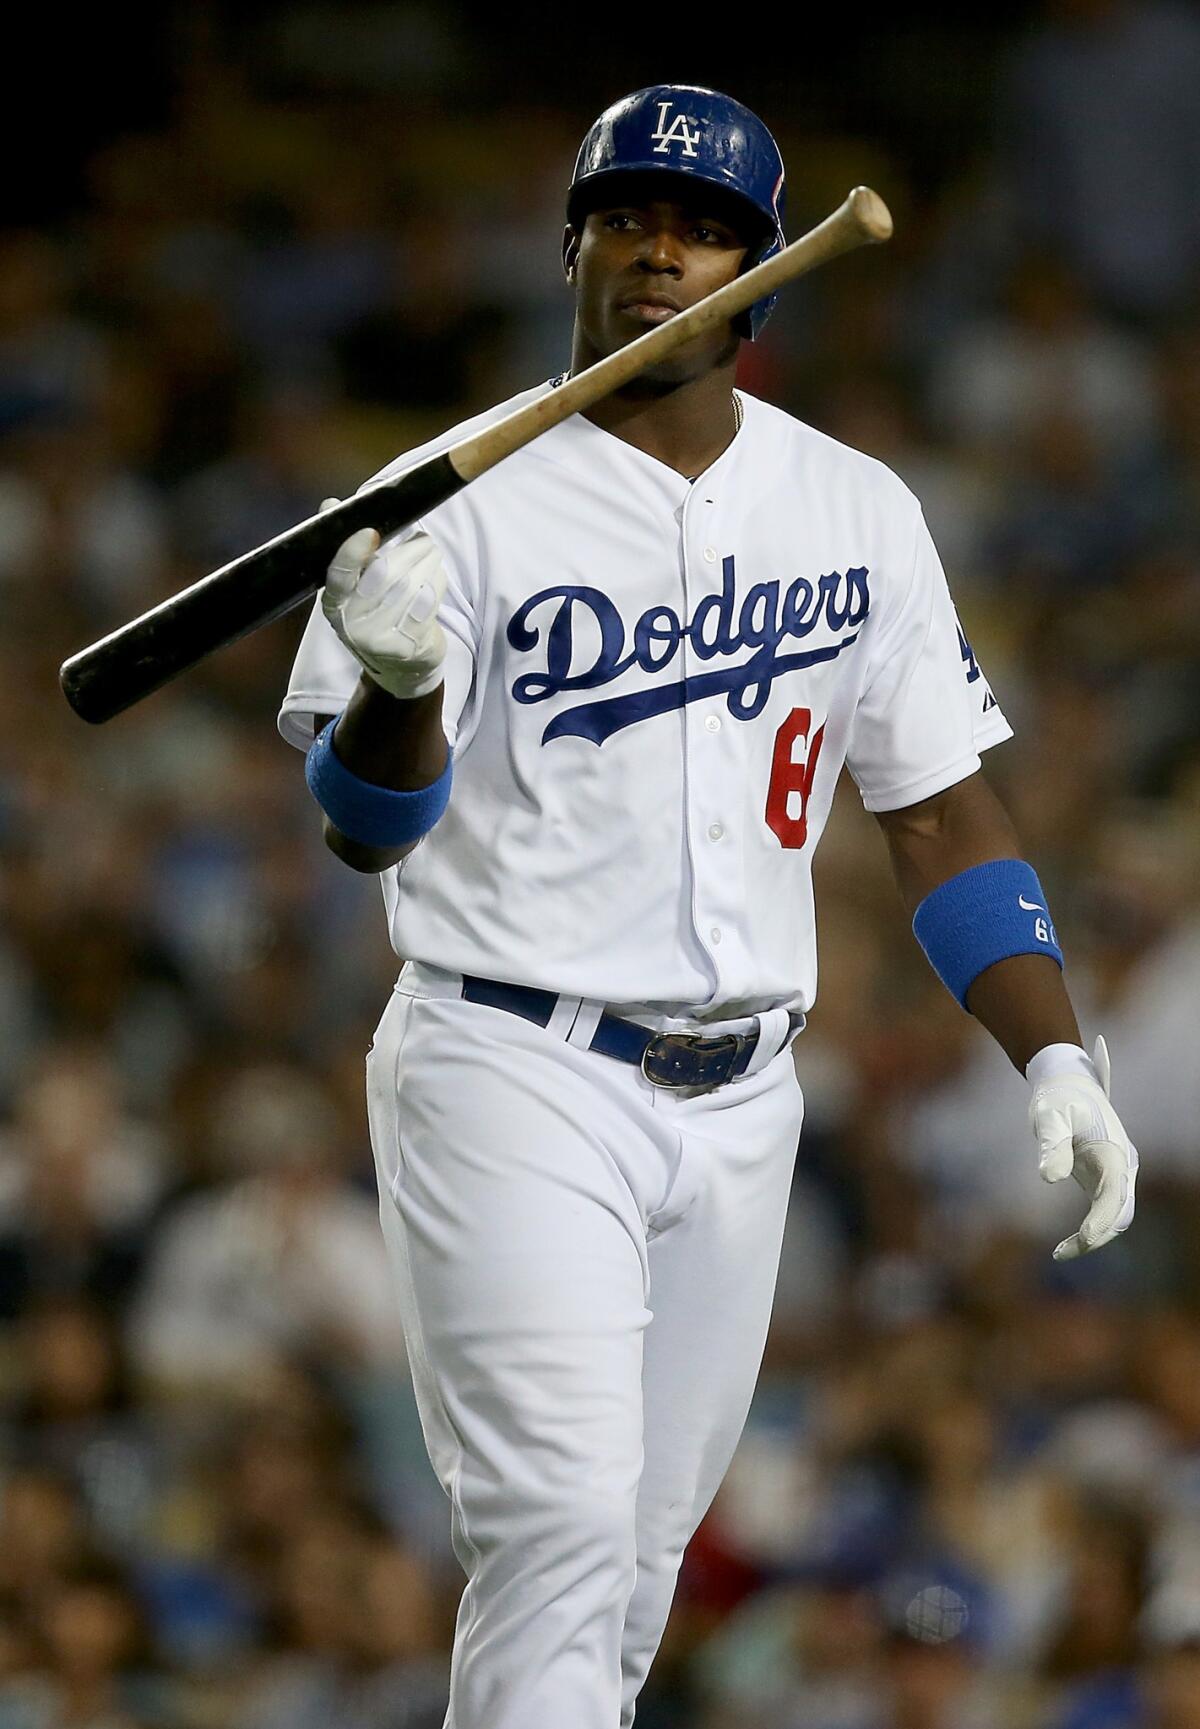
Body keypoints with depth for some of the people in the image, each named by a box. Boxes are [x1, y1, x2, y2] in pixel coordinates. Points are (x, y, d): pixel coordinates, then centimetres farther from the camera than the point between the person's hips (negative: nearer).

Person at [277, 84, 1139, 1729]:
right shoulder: (461, 504, -6)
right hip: (515, 1083, -5)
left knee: (645, 1545, 9)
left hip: (740, 1101, 5)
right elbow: (365, 829, -11)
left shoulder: (857, 512, 7)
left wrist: (1055, 1056, 3)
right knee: (559, 1525, -17)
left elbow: (940, 805, 13)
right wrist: (399, 683, -33)